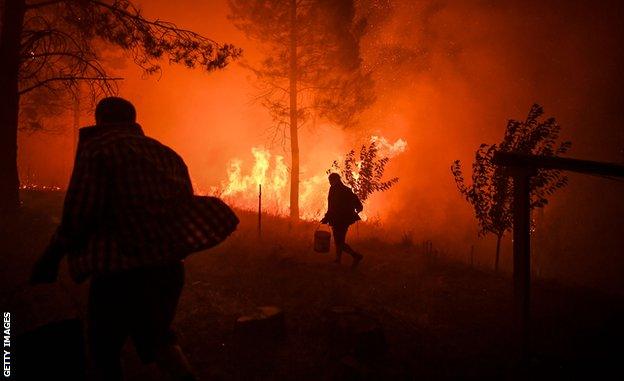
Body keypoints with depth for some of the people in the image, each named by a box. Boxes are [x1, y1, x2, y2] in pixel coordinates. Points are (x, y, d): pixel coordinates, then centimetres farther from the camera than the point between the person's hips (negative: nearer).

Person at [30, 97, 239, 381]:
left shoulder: (97, 147, -4)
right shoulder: (164, 154, 13)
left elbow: (79, 213, -13)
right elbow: (186, 206, 11)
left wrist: (52, 255, -1)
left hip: (122, 268, -6)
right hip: (170, 264, 6)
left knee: (104, 347, 14)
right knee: (154, 335, 26)